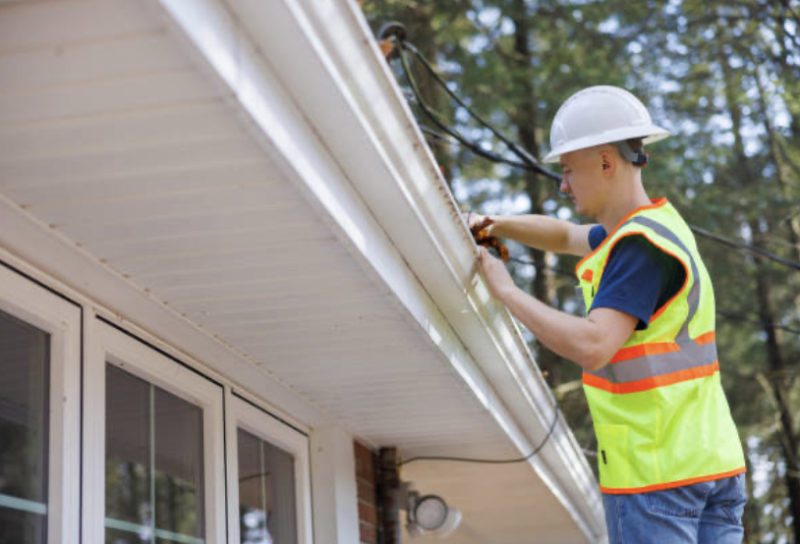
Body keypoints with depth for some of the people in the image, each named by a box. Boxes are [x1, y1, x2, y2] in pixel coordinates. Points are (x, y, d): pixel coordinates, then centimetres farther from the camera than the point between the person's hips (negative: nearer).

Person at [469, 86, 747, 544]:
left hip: (656, 472, -9)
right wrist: (492, 225, 16)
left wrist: (507, 291, -18)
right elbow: (564, 236, 31)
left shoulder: (641, 244, -16)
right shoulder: (656, 224, 15)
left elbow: (592, 346, -27)